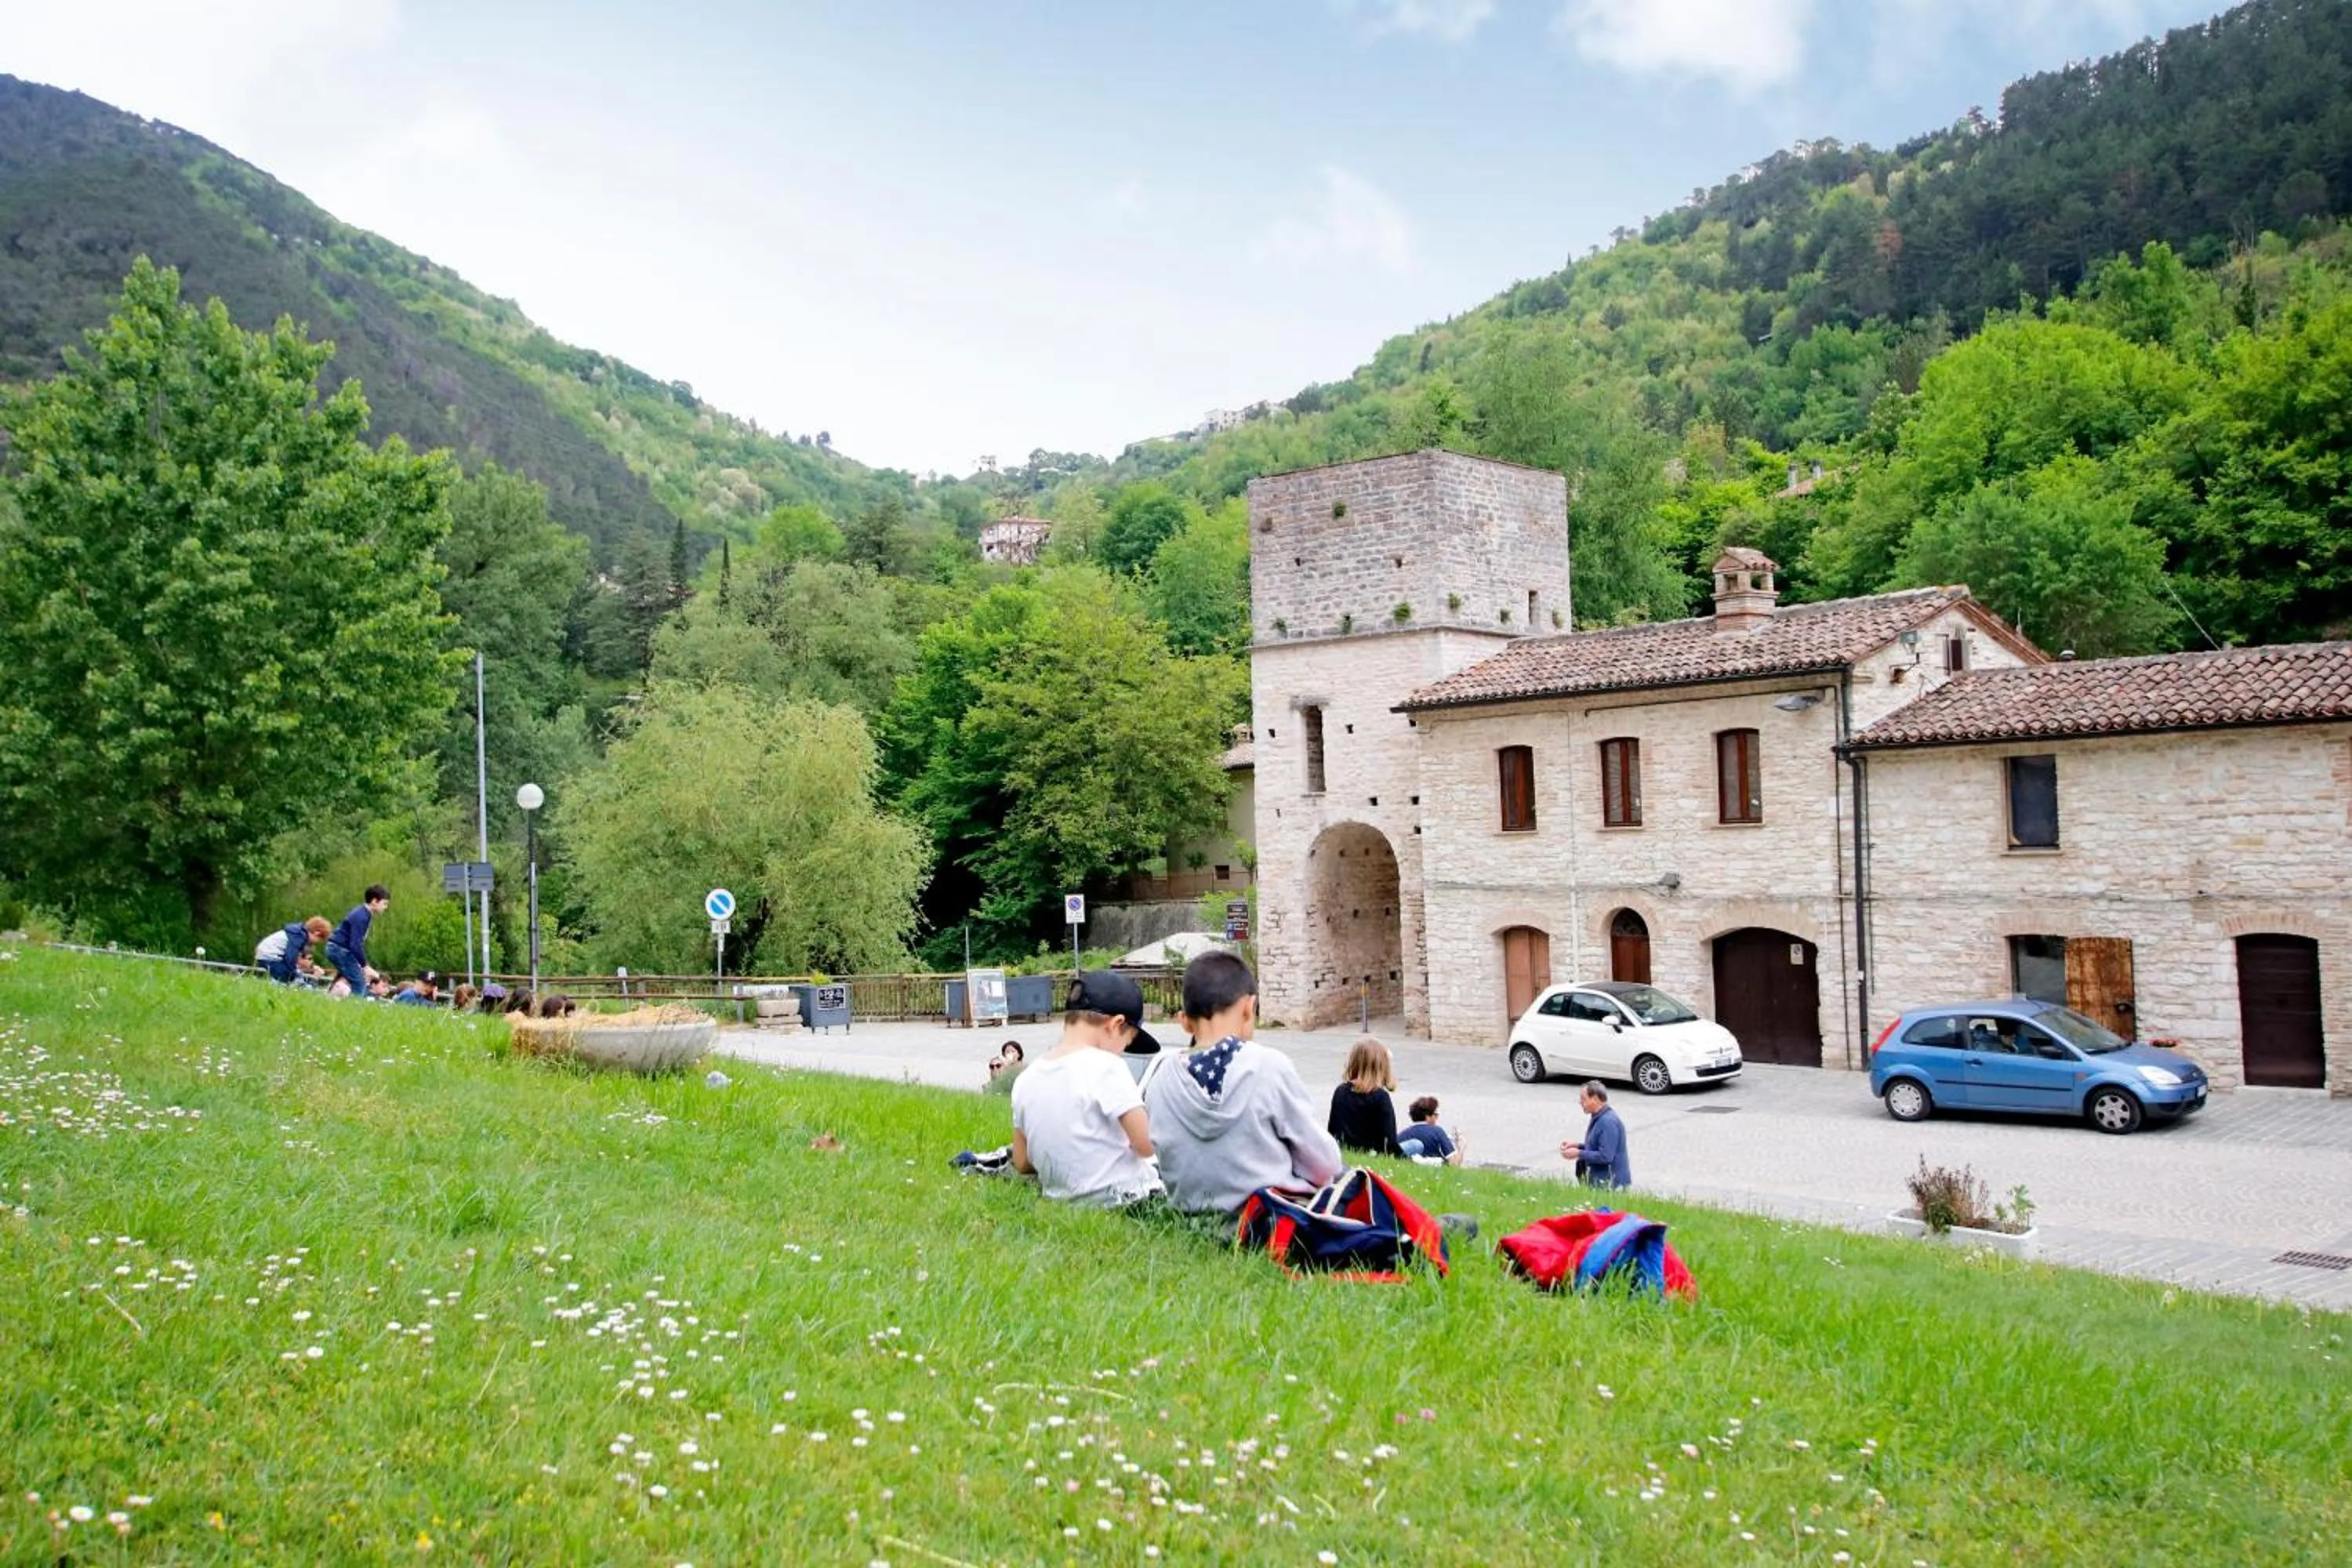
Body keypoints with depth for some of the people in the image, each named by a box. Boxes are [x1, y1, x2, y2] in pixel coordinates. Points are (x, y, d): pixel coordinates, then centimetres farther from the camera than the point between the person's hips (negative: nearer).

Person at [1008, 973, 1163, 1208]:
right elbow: (1147, 1145, -17)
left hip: (1064, 1198, 7)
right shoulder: (1106, 1067, -17)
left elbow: (1022, 1164, 8)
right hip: (1124, 1196, -7)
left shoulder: (1026, 1080, 2)